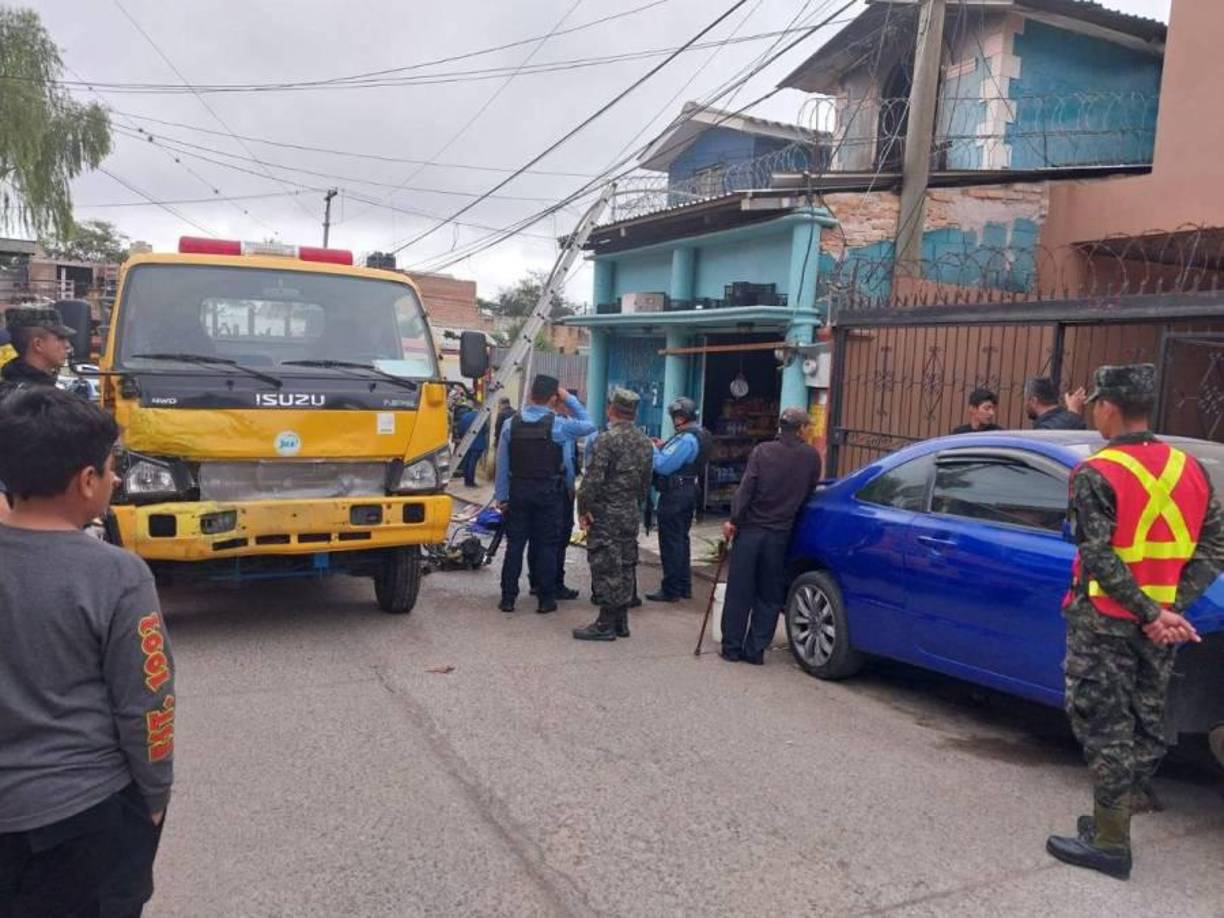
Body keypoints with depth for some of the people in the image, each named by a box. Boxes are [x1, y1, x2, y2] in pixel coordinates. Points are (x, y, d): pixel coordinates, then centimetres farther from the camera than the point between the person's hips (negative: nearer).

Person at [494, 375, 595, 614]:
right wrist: (570, 399, 7)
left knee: (515, 544, 7)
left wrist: (501, 496, 7)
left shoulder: (511, 424, -2)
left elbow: (502, 464, 0)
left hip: (518, 491, 2)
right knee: (546, 544, 6)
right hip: (548, 493, -2)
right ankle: (546, 599, 12)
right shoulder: (558, 424, -10)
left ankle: (508, 597, 12)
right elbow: (589, 425, 6)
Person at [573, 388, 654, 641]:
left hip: (605, 515, -7)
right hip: (632, 515, 7)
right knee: (625, 566, 13)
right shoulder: (645, 443, 10)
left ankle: (606, 624, 1)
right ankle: (621, 621, 20)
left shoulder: (606, 439, -14)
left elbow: (593, 479, -18)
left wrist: (583, 509, -11)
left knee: (606, 567, -3)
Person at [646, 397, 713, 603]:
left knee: (670, 542, -2)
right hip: (689, 491, 10)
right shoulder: (700, 435, 11)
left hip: (675, 494, -10)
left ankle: (671, 590, 4)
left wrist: (653, 449, -10)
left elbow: (663, 466, -24)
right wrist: (663, 447, 4)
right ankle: (684, 587, 26)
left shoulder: (686, 439, -21)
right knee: (681, 539, 18)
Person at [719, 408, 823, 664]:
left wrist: (734, 520, -6)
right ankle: (756, 648, 13)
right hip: (780, 533, 1)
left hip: (750, 529, -1)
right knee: (769, 595, 11)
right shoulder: (811, 456, 0)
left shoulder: (762, 451, -5)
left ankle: (732, 647, 10)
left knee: (739, 591, 6)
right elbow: (810, 491, 9)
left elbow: (746, 489, -10)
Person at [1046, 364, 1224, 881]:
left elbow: (1098, 556, -21)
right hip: (1163, 621, 6)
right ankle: (1120, 812, 30)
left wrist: (1150, 613, -18)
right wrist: (1173, 606, -4)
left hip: (1105, 622, -6)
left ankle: (1109, 842, 8)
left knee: (1104, 727, 2)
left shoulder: (1096, 474, -14)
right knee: (1146, 722, 17)